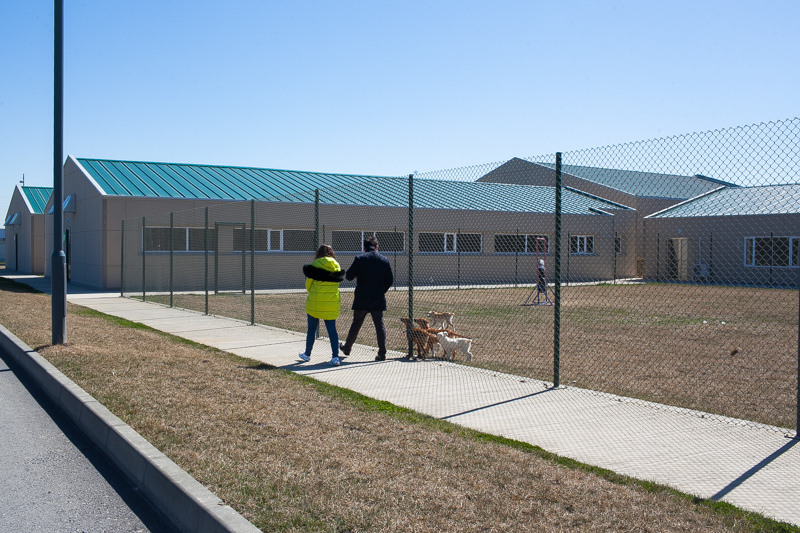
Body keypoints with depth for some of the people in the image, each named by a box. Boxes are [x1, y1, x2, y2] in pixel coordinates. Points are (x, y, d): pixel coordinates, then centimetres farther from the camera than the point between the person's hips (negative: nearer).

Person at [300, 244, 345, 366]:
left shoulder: (315, 264, -6)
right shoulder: (336, 266, 4)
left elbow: (308, 284, 1)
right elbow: (338, 281, 9)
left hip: (315, 302, -2)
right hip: (332, 303, 2)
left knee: (312, 328, 13)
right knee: (332, 329, 5)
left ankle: (307, 354, 27)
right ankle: (335, 357, -5)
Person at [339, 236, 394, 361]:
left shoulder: (359, 258, -6)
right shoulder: (385, 260, 2)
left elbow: (349, 276, -5)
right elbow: (390, 280, 5)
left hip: (362, 299, -1)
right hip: (378, 299, 1)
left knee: (356, 323, 13)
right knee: (379, 325, 6)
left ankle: (347, 347, 29)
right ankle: (382, 353, -1)